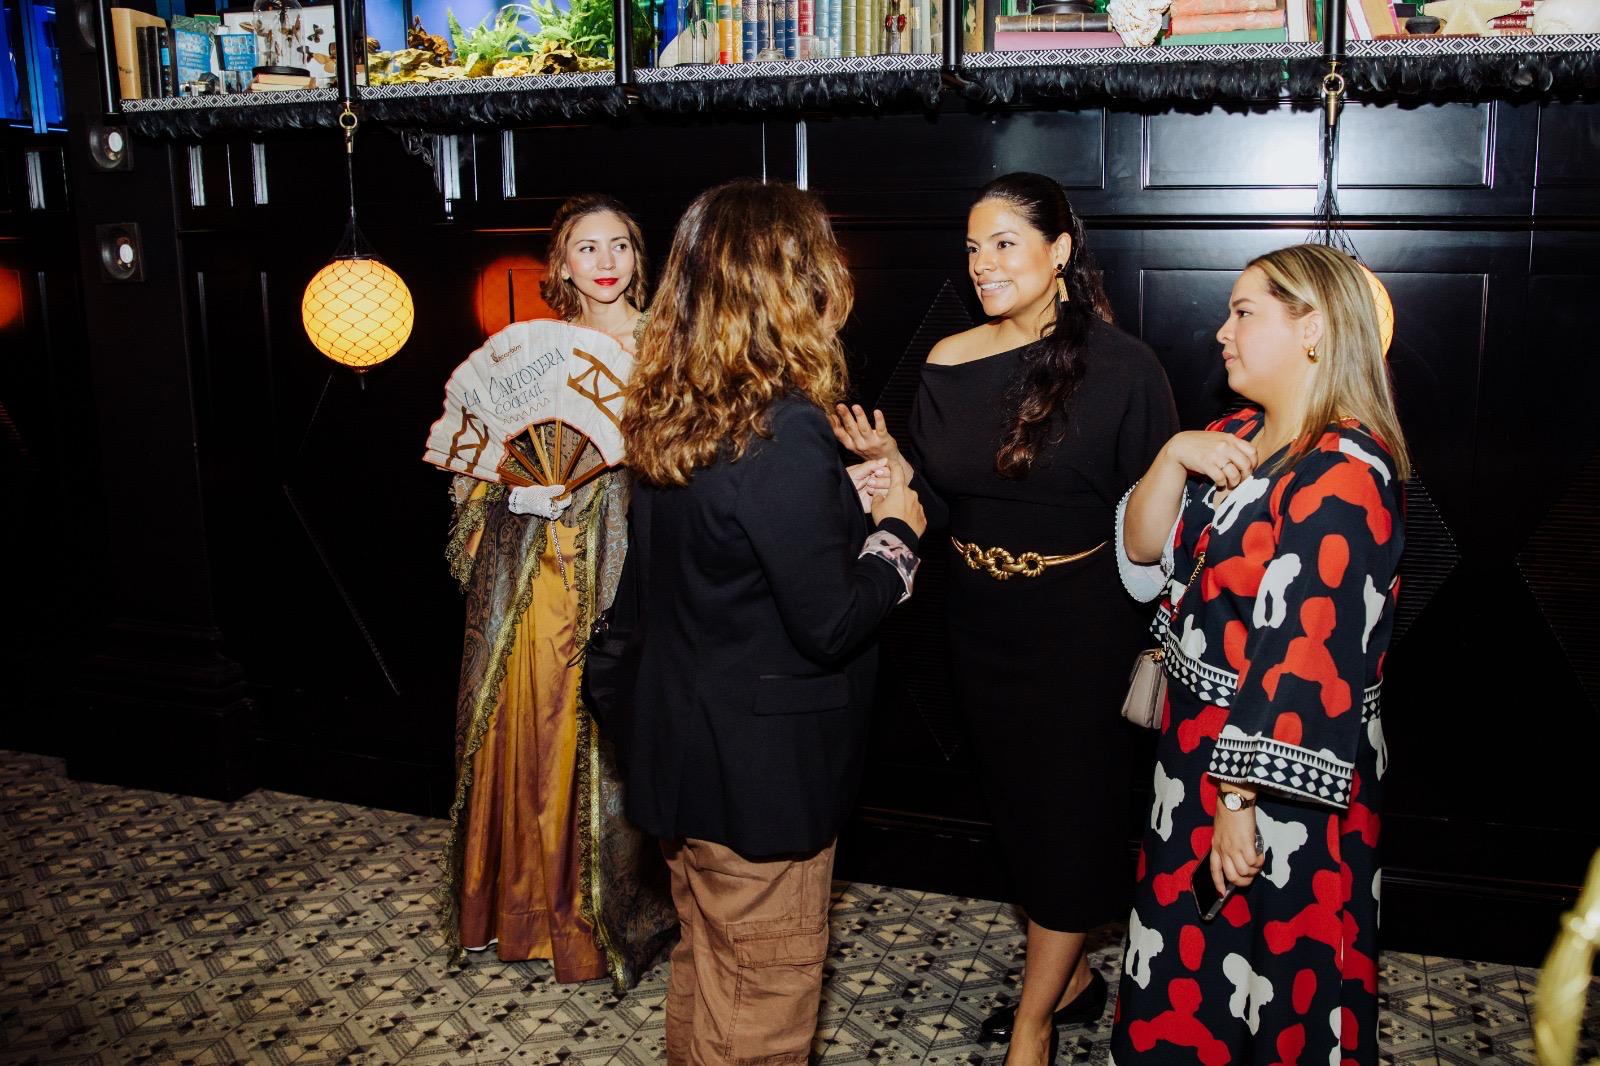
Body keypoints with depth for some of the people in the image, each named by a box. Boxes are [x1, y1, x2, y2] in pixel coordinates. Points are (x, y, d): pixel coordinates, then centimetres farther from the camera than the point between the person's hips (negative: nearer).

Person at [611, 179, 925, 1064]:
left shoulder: (666, 409, -1)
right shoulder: (783, 430, -26)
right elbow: (830, 624, -23)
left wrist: (845, 493, 4)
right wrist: (896, 532, -7)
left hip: (677, 738, 8)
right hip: (761, 764, -8)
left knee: (706, 960, 26)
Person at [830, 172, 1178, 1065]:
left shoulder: (1122, 366, -13)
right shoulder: (950, 364, -1)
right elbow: (942, 506, 6)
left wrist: (1155, 646, -15)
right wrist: (892, 464, -13)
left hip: (1080, 623, -5)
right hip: (983, 622, 5)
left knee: (1067, 815, 5)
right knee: (1017, 803, 17)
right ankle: (1073, 976, 40)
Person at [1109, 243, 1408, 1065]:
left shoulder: (1344, 473, -21)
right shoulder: (1234, 439, 7)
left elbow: (1307, 657, -25)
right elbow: (1144, 550, 5)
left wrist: (1241, 796, -24)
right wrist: (1174, 457, -11)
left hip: (1282, 776, -8)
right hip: (1197, 743, 8)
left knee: (1275, 979, 10)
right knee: (1187, 970, 21)